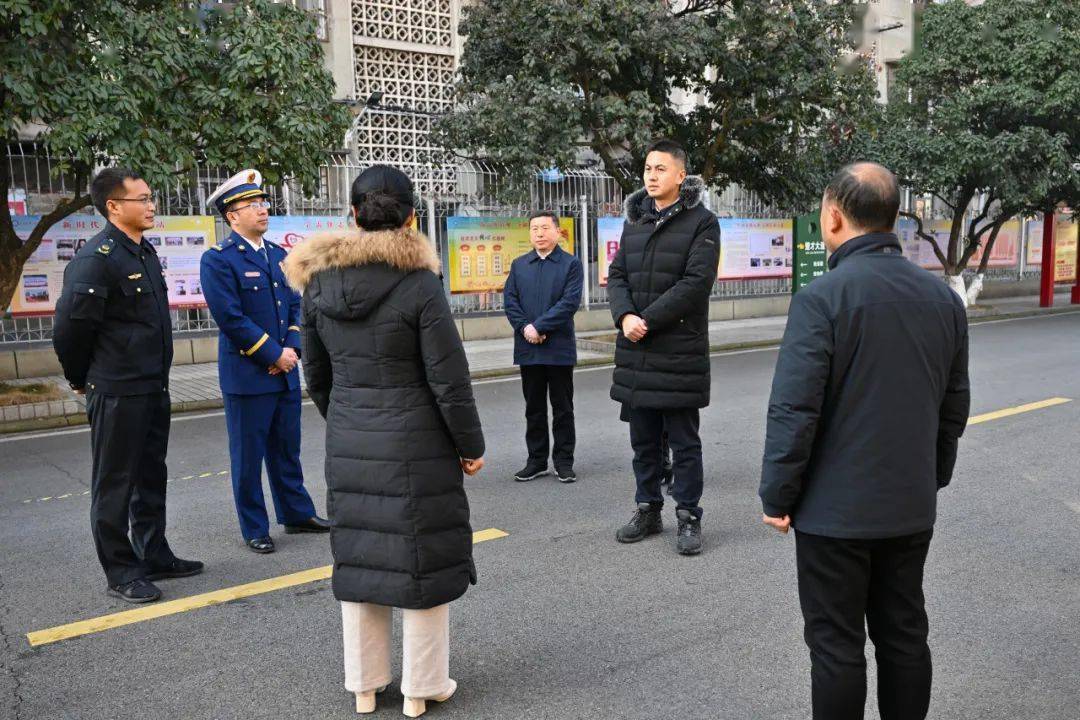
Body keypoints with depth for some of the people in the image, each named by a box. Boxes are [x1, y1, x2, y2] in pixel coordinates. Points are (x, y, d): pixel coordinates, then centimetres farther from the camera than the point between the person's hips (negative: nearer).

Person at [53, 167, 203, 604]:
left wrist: (158, 378, 17)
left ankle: (155, 558, 31)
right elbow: (70, 327, -17)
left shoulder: (145, 252, 11)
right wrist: (81, 380, -4)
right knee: (115, 485, 5)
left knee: (151, 478, 18)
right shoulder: (95, 259, -17)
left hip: (154, 388, 9)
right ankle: (121, 572, 16)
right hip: (116, 395, -9)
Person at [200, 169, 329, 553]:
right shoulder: (218, 260, -9)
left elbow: (296, 305, 12)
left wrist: (292, 348, -4)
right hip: (246, 375, -6)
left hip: (285, 373, 6)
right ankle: (254, 529, 17)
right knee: (248, 455, 5)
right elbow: (230, 317, -16)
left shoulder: (279, 255, 12)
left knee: (286, 449, 16)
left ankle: (296, 514, 30)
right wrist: (274, 354, -15)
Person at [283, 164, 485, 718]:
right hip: (415, 445, -4)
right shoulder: (419, 284, -15)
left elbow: (315, 375, 9)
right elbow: (449, 381, -13)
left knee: (357, 558, 15)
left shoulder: (318, 283, 0)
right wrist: (471, 445, -1)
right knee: (422, 561, 9)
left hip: (348, 446, 5)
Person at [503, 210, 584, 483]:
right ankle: (537, 460, 19)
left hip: (559, 348, -3)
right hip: (528, 348, 3)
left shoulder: (571, 264, 0)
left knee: (562, 407, 5)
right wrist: (525, 328, -11)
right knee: (534, 407, 10)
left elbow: (570, 302, -11)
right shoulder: (519, 265, 12)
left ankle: (564, 461, 14)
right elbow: (509, 300, 5)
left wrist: (539, 327, -16)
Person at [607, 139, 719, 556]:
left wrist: (647, 321, -17)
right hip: (635, 351, 6)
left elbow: (696, 283, -16)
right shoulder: (634, 221, 13)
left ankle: (688, 517, 16)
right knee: (643, 440, 15)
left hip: (680, 351, -6)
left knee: (684, 442, 5)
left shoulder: (701, 223, -6)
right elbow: (617, 275, 9)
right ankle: (648, 510, 28)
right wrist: (625, 316, -11)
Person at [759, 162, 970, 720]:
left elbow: (793, 412, -19)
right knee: (904, 635, 17)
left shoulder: (822, 297, -17)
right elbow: (954, 408, 11)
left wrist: (777, 495, -8)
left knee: (837, 644, 6)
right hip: (912, 507, 6)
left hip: (836, 507, -6)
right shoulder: (943, 297, 4)